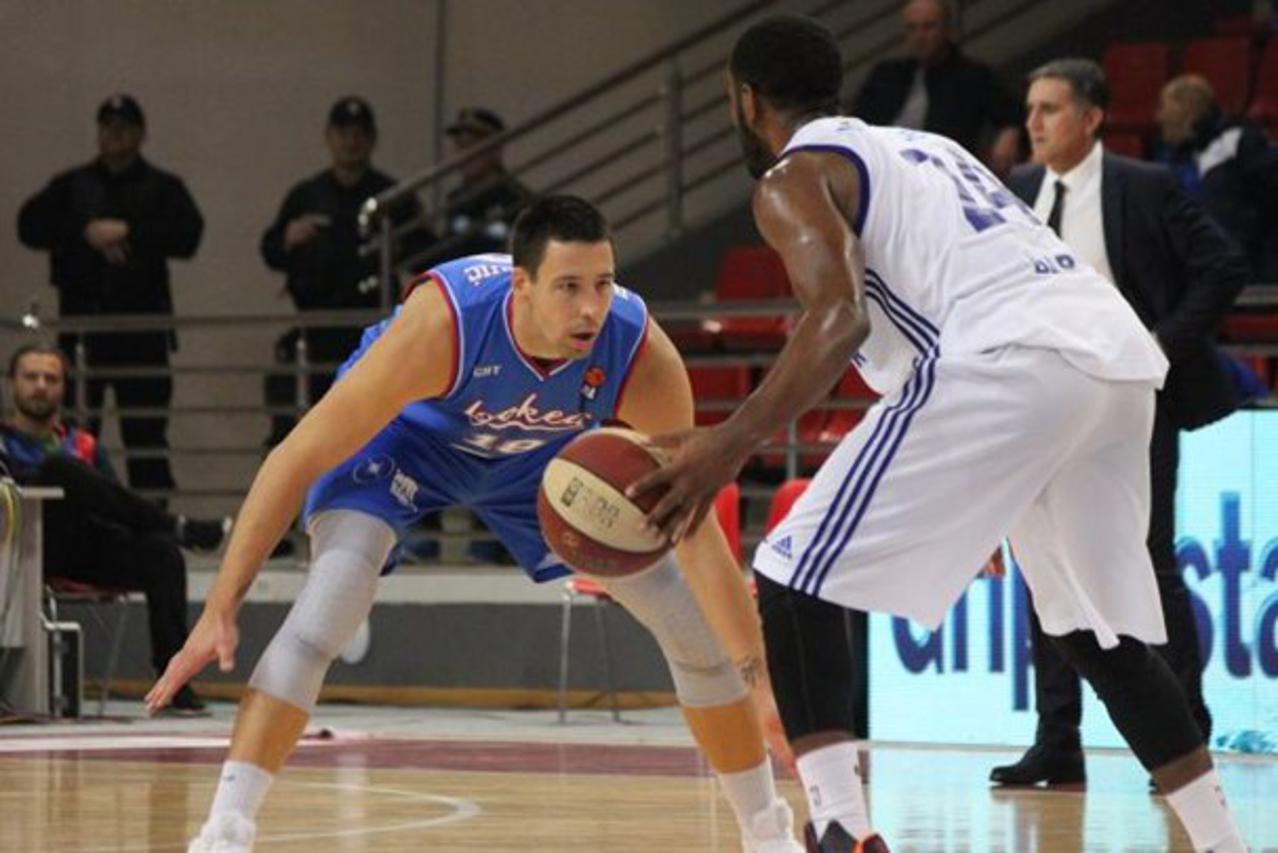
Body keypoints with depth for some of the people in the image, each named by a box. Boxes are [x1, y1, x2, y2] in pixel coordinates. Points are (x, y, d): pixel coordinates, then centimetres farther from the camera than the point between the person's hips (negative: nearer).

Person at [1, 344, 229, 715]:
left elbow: (113, 498, 17)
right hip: (35, 550, -3)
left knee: (160, 550, -28)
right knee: (58, 467, -31)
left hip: (93, 552, 3)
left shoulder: (84, 446, 28)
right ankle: (179, 527, -27)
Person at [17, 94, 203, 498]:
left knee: (146, 434, 0)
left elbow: (187, 236, -6)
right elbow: (30, 224, 1)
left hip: (142, 327, -1)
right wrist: (86, 231, -11)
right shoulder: (71, 186, 14)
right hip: (82, 324, 1)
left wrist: (128, 231, -14)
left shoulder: (163, 188, 10)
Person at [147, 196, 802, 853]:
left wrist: (757, 677, -27)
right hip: (407, 430, -3)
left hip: (545, 449, 3)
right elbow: (298, 459, -34)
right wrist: (220, 610, -34)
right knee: (327, 608, -28)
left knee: (693, 620, 0)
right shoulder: (442, 324, -42)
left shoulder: (642, 355, -34)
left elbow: (694, 533, -24)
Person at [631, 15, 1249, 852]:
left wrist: (730, 446, -15)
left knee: (796, 581, 1)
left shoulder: (794, 176, 9)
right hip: (1119, 360, 8)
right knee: (1099, 629, 24)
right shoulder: (925, 148, 33)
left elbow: (841, 317, -9)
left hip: (1009, 363, -8)